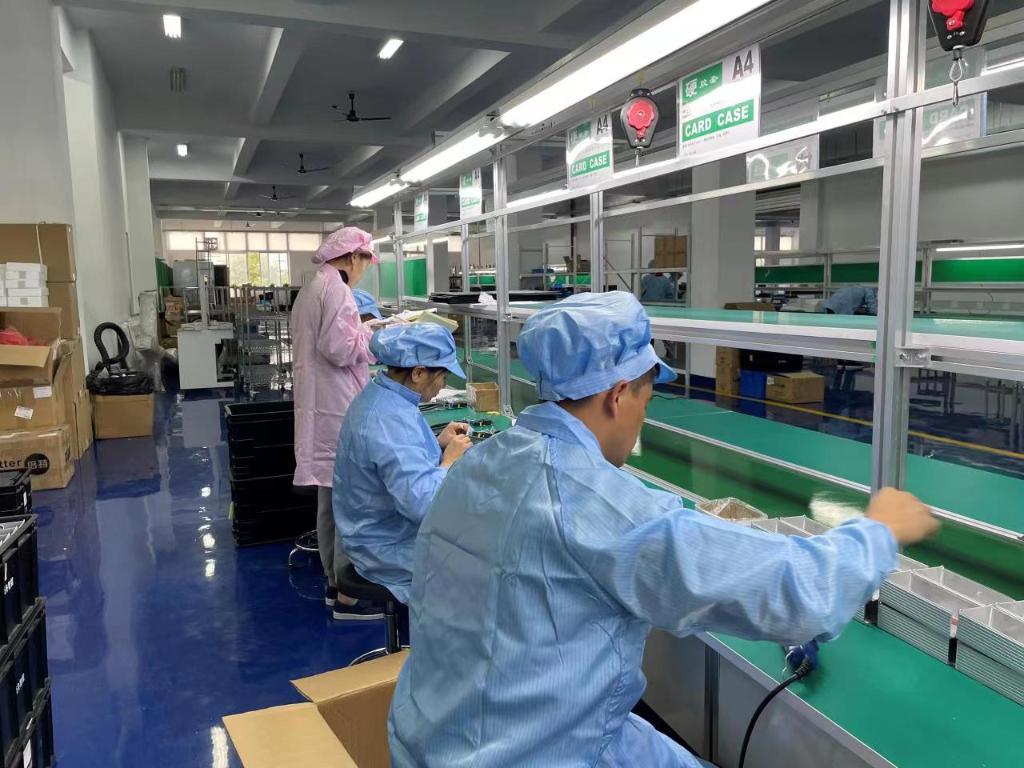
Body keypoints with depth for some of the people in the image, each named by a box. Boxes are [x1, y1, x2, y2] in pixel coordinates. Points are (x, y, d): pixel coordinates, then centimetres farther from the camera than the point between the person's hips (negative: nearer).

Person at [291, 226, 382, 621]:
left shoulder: (312, 287, 17)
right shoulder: (335, 288, -13)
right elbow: (339, 348, -19)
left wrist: (361, 332, 19)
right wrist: (378, 336, -7)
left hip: (320, 405, 10)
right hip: (338, 408, -10)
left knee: (330, 496, 16)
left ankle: (335, 582, 27)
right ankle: (348, 596, 2)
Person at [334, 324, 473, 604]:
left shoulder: (379, 395, 4)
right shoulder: (391, 419, -28)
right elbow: (422, 502, -34)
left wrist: (438, 443, 5)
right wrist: (450, 459, -19)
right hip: (393, 550, -10)